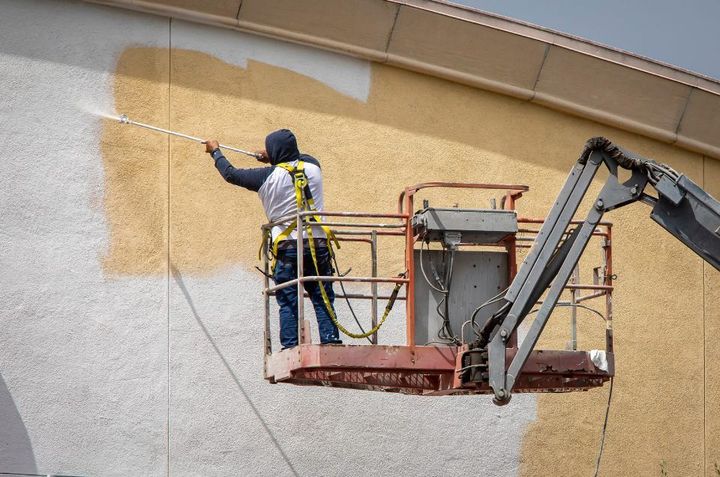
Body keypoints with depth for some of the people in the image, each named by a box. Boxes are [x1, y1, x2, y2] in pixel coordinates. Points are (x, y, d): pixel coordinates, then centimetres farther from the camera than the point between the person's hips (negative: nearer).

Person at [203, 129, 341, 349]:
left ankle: (290, 347, -6)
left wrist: (215, 151, 30)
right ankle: (331, 343, -8)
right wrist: (273, 159, 41)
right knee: (323, 300, 2)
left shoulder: (267, 177, -1)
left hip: (287, 245, -2)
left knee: (288, 304, 0)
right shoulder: (312, 166, 7)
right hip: (318, 243, 3)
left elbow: (230, 174, 13)